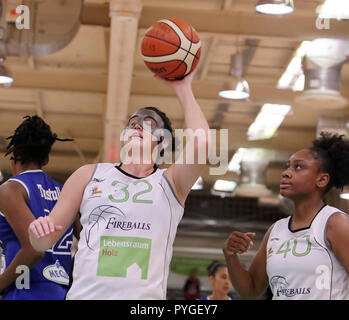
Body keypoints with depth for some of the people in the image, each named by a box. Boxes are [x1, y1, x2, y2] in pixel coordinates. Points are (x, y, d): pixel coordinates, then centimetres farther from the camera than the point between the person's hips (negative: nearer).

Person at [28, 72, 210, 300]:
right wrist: (38, 230, -10)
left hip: (146, 295, -1)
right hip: (84, 294, 1)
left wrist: (183, 89, -2)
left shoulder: (170, 182, 7)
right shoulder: (88, 175, 12)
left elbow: (201, 143, -13)